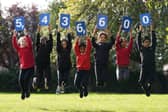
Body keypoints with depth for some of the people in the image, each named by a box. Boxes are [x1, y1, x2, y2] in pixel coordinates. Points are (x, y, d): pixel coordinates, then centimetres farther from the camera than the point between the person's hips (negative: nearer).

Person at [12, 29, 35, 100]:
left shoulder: (29, 48, -1)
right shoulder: (19, 48, 7)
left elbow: (30, 42, -19)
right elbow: (14, 44, -7)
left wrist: (26, 35, -29)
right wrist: (14, 37, -19)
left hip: (30, 67, -3)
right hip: (22, 67, 3)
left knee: (26, 79, -17)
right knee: (20, 80, -6)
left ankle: (27, 92, 4)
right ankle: (23, 93, 16)